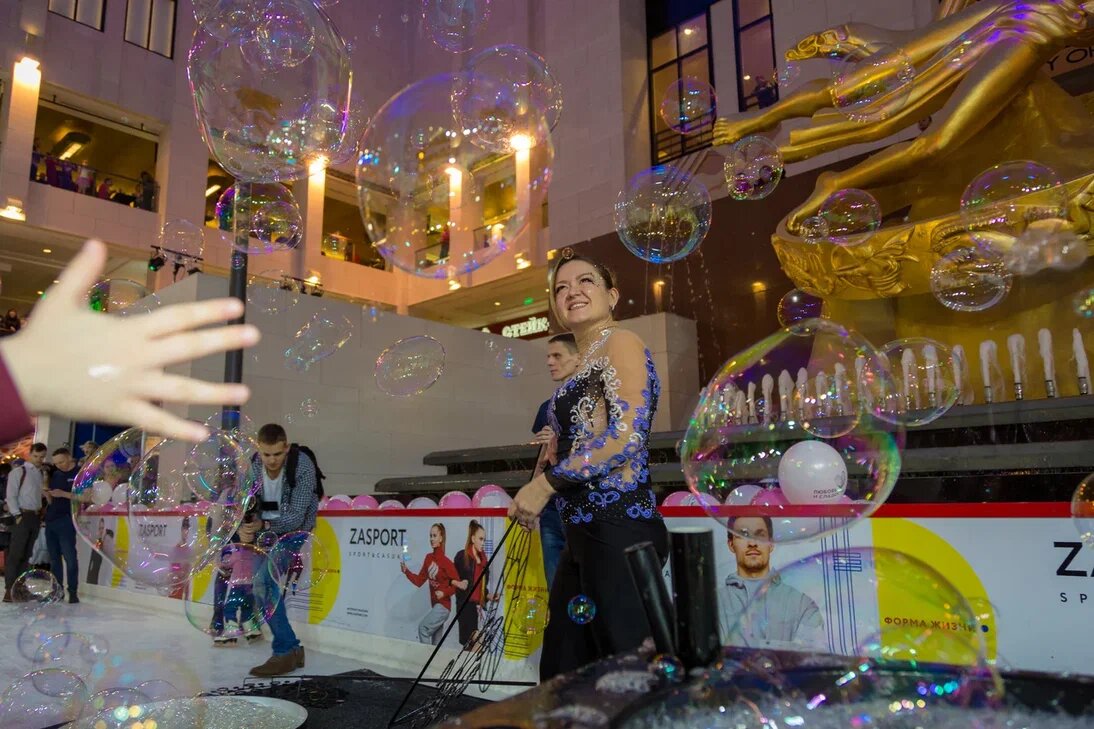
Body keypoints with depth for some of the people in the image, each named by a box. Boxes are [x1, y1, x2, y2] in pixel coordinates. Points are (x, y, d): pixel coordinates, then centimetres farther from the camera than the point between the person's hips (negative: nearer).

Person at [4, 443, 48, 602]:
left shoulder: (42, 473, 14)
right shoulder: (18, 471, -2)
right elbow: (11, 496, -7)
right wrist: (17, 515, -13)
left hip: (36, 516, 6)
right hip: (23, 516, -6)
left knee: (26, 555, 8)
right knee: (15, 554, -7)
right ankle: (9, 589, -5)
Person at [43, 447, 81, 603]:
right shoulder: (55, 474, 17)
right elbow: (51, 501, 20)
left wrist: (64, 494, -16)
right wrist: (47, 495, -2)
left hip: (66, 520, -6)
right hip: (51, 520, 7)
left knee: (69, 557, -8)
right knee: (54, 558, 9)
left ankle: (73, 592, -6)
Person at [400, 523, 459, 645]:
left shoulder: (446, 562, -15)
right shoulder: (428, 558, 4)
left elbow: (457, 583, -11)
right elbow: (419, 581, 7)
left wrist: (444, 593, -23)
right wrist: (406, 571, -5)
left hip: (443, 606, -7)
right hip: (434, 605, 7)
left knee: (423, 627, -16)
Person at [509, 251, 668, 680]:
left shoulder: (620, 343, -4)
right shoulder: (586, 364, 21)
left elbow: (627, 434, -17)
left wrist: (545, 483, -13)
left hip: (618, 530, -9)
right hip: (585, 536, 10)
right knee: (563, 673, 15)